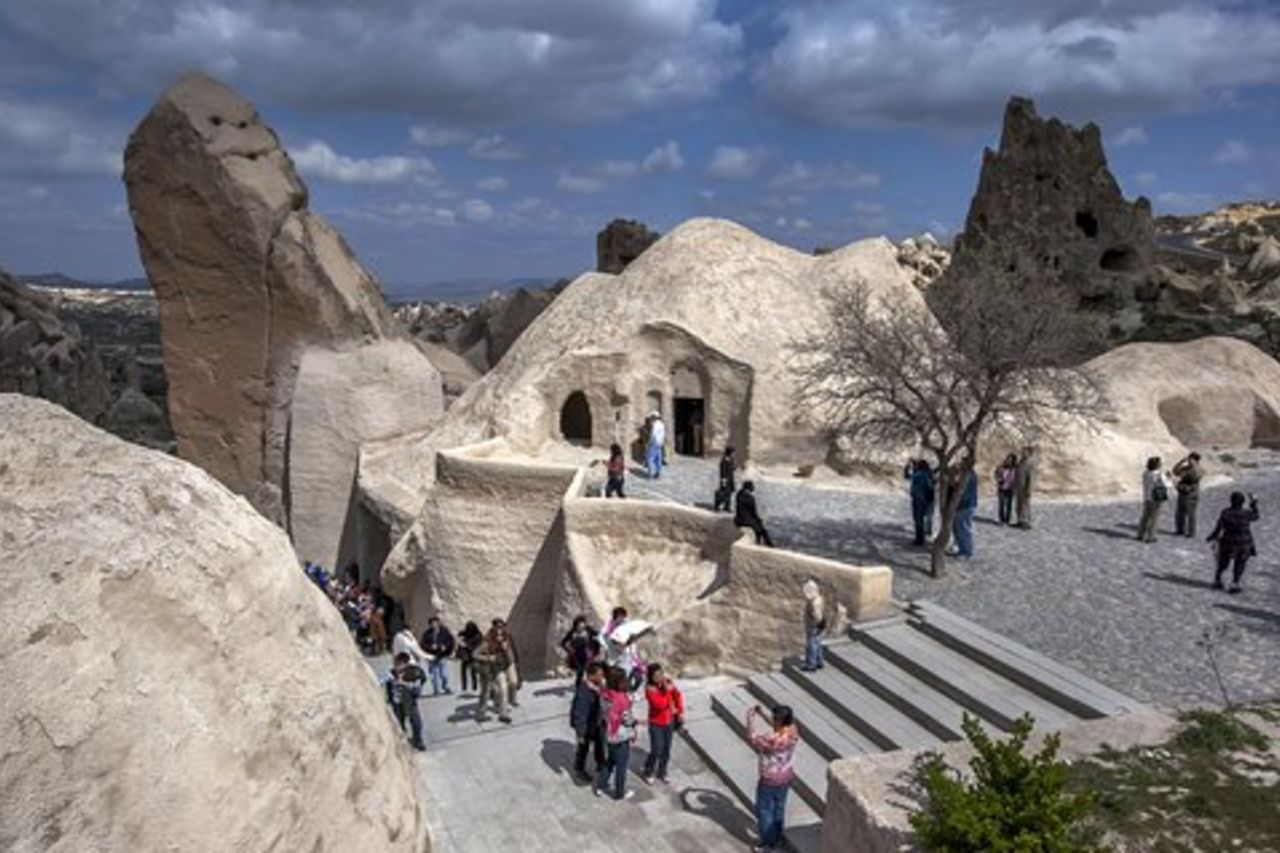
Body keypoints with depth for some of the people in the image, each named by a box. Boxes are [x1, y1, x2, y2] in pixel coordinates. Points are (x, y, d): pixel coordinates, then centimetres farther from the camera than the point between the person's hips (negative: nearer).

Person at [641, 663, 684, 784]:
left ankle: (662, 772, 34)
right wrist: (667, 690, -35)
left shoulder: (668, 683, -9)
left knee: (666, 749, 14)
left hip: (669, 721, 5)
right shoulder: (650, 689, -25)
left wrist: (680, 711, 3)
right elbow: (660, 704, -34)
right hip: (656, 723, -5)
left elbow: (678, 696, 6)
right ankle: (647, 773, 23)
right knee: (656, 750, -1)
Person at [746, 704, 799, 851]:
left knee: (764, 811, 16)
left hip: (770, 781, -7)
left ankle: (768, 843, 31)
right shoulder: (793, 731, -16)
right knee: (779, 808, 26)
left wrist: (750, 718, -11)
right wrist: (762, 714, 3)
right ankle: (777, 838, 44)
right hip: (786, 777, 7)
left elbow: (751, 737, -22)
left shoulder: (773, 740, -37)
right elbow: (779, 727, 6)